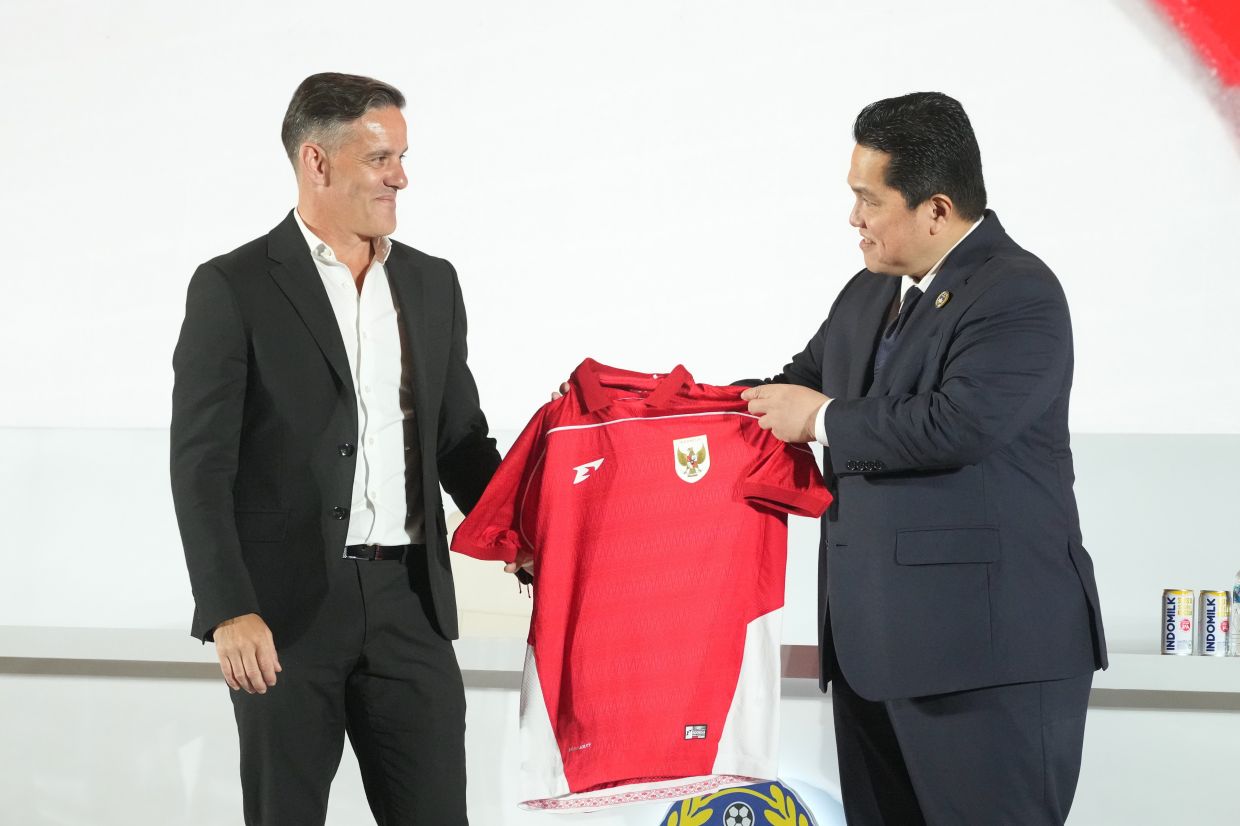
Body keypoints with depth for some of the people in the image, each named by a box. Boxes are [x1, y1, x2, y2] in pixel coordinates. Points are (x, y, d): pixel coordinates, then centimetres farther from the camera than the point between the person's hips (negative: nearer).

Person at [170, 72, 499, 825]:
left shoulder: (431, 283, 12)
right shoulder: (233, 288, -4)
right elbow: (203, 466, -9)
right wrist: (230, 612, -18)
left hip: (410, 601, 4)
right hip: (287, 604, -4)